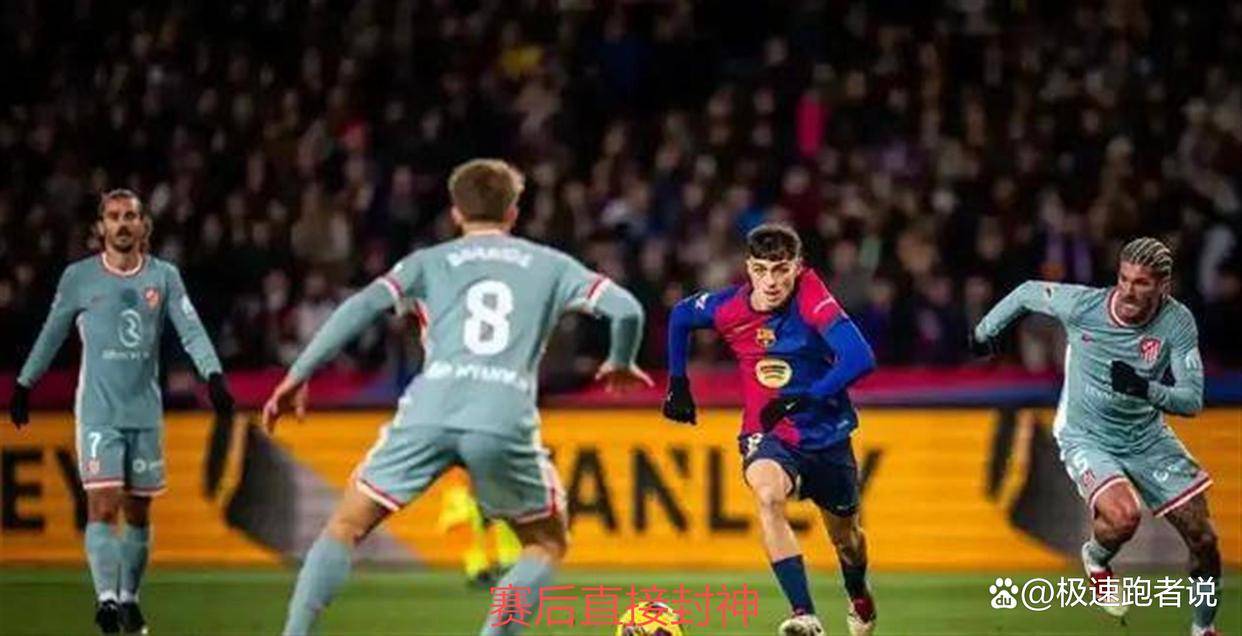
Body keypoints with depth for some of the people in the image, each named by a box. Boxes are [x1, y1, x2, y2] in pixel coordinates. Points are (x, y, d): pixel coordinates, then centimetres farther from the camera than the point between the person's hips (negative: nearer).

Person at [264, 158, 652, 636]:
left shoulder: (429, 262, 22)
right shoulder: (549, 265, 22)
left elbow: (362, 307, 7)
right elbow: (626, 309, 12)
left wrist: (298, 375, 7)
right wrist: (621, 364, 32)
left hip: (430, 407, 1)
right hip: (506, 417, -1)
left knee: (346, 528, 16)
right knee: (547, 544, 20)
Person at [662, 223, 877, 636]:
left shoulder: (812, 299, -23)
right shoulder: (729, 308, -14)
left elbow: (860, 359, -34)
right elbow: (679, 316, 9)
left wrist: (803, 398, -39)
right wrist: (678, 383, 10)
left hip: (826, 435, 0)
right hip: (767, 435, 0)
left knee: (845, 534, 18)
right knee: (767, 493, -34)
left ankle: (859, 599, 55)